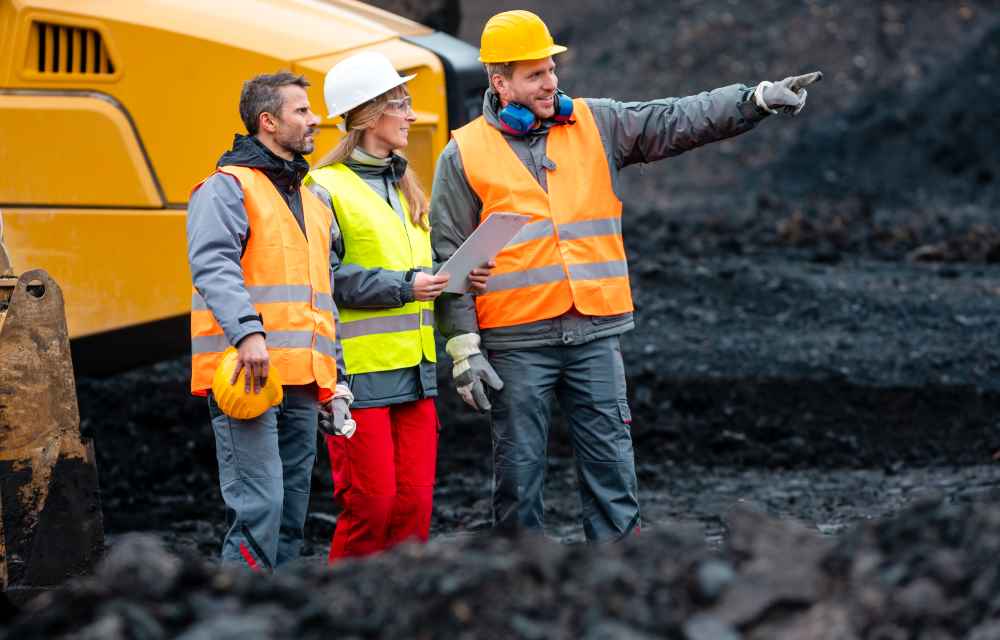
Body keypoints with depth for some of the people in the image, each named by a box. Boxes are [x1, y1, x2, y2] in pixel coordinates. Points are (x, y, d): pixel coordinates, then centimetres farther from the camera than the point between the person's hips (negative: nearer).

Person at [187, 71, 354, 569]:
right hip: (246, 378, -8)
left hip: (302, 386, 8)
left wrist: (333, 379, 21)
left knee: (291, 517, 8)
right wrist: (247, 330, -31)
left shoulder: (311, 202, 24)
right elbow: (212, 265, -18)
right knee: (259, 506, -17)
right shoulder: (227, 187, -2)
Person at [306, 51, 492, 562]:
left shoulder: (404, 185, 19)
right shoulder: (327, 189, -8)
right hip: (361, 371, -7)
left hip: (414, 367, 7)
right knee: (371, 502, -7)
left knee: (414, 501, 4)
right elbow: (324, 277, -17)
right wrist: (402, 286, -18)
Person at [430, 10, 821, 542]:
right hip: (514, 345, -2)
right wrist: (463, 348, -6)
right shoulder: (465, 154, 0)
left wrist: (758, 99, -10)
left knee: (611, 465, 2)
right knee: (519, 472, 3)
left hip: (594, 334, 2)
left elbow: (680, 121, 3)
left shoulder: (597, 125, 8)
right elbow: (449, 259, 0)